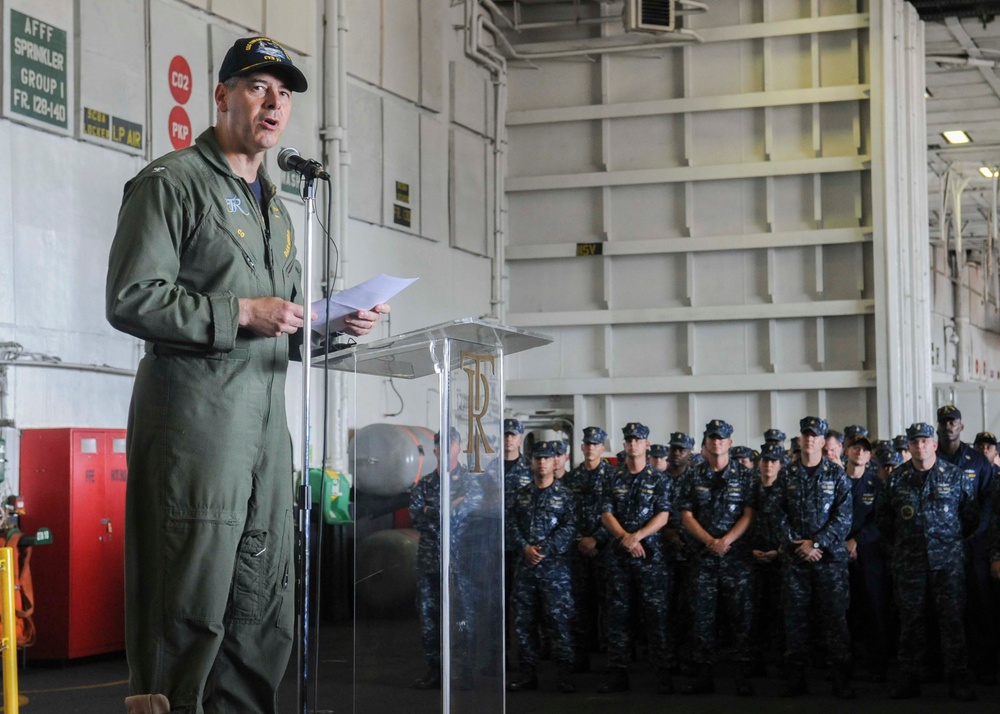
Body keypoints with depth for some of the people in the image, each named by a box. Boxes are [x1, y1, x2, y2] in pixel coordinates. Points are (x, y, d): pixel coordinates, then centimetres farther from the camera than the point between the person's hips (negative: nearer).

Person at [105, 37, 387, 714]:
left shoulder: (276, 208, 24)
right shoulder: (173, 182, -2)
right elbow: (131, 299, -12)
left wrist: (338, 326, 6)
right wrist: (242, 312, -15)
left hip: (267, 421, 8)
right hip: (194, 414, -8)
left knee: (266, 609, 8)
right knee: (190, 606, -9)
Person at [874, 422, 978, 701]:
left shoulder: (955, 476, 2)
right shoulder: (896, 479, 5)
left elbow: (970, 516, 9)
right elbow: (882, 516, 16)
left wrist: (952, 540, 10)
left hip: (947, 560, -1)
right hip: (908, 562, 1)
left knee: (952, 619, -3)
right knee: (911, 621, 5)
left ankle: (959, 680, 1)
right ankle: (909, 679, 11)